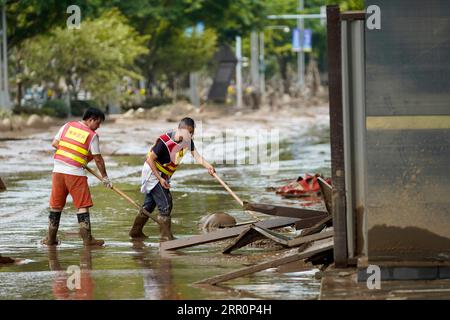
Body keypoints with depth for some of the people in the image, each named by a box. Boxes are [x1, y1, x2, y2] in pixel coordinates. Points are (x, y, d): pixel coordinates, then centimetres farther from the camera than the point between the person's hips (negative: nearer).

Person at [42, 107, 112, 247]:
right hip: (75, 172, -5)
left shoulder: (67, 126, 10)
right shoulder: (92, 135, -2)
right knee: (83, 205, 1)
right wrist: (105, 177, 10)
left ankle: (51, 238, 16)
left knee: (56, 204, 12)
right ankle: (87, 238, -3)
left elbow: (54, 143, 11)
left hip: (58, 170, 5)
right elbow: (98, 159, 0)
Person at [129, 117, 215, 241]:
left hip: (163, 175, 8)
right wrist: (160, 179, -25)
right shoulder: (165, 141, -28)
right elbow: (150, 159, -22)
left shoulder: (188, 140, -7)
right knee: (165, 205, -13)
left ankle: (136, 232, 33)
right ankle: (166, 236, -8)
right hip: (152, 173, -8)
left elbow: (196, 156, -18)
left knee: (150, 204, 19)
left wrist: (208, 166, -36)